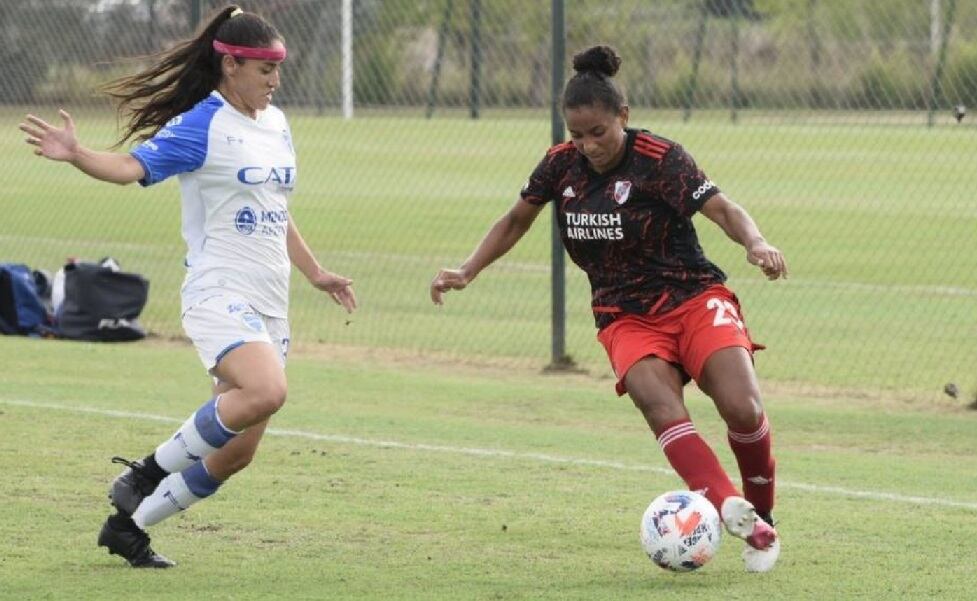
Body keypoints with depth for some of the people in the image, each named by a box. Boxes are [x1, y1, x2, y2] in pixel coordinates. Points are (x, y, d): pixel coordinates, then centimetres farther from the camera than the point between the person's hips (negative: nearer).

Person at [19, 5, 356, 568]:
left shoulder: (277, 125, 15)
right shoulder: (201, 126, -8)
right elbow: (132, 165, -22)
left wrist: (317, 274, 29)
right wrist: (77, 155, -40)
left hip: (269, 307, 8)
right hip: (218, 292, -8)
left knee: (236, 453, 3)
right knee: (266, 391, -34)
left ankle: (129, 525, 17)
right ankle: (150, 473, -16)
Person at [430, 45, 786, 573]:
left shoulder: (660, 159, -12)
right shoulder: (561, 164, 1)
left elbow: (723, 209, -23)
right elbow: (516, 221, 18)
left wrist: (755, 243, -44)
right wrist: (467, 272, 8)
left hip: (694, 299, -3)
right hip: (626, 318, 3)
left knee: (743, 410, -22)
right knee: (662, 411, -28)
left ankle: (762, 517, 4)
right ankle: (734, 511, -46)